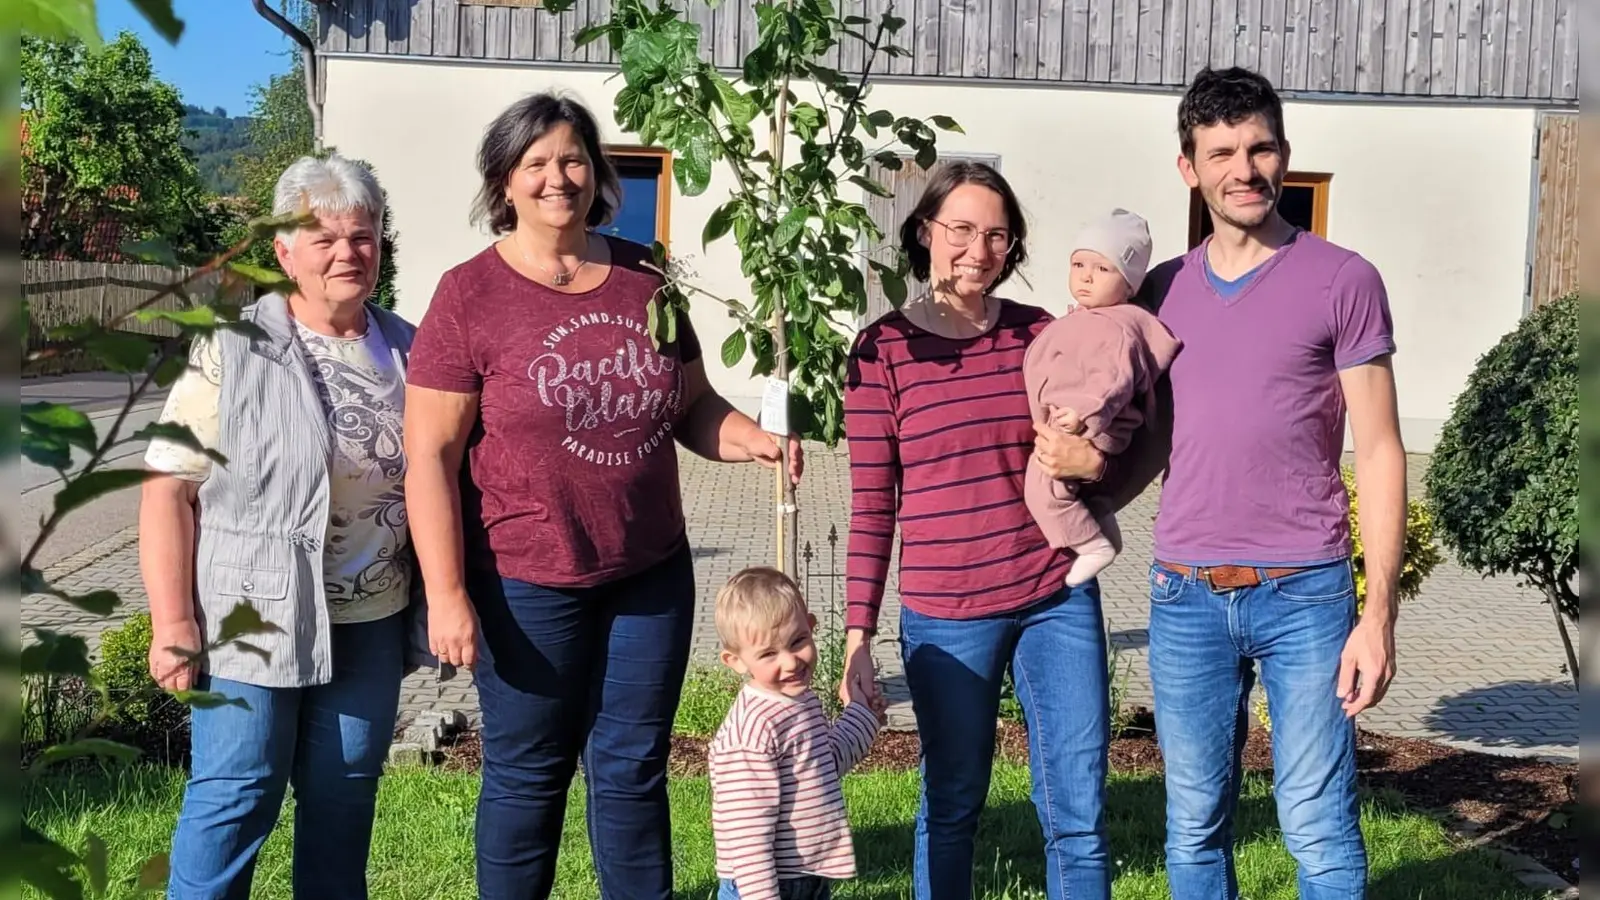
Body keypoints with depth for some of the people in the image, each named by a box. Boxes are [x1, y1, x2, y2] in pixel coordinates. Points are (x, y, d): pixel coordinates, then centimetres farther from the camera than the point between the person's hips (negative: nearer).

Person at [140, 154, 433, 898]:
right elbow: (170, 489, -9)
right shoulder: (232, 351, -7)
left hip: (371, 623, 4)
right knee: (235, 798, 1)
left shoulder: (406, 351, 7)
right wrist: (173, 624, -14)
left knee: (344, 801, 12)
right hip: (256, 619, -4)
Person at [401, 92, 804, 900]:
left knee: (633, 768, 15)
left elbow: (692, 406, 13)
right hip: (527, 582, -3)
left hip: (652, 571, 4)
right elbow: (430, 455, -11)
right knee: (528, 775, 11)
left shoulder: (645, 278, 4)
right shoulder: (470, 295, -9)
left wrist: (757, 439, -8)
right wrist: (447, 595, -14)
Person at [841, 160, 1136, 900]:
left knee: (1079, 811, 8)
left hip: (1059, 596, 2)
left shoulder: (1041, 334, 3)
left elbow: (1107, 452, 13)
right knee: (950, 806, 13)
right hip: (945, 614, -2)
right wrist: (859, 635, -5)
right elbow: (871, 507, -2)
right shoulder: (882, 349, -4)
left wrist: (1089, 461, -12)